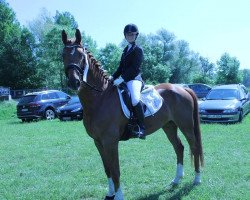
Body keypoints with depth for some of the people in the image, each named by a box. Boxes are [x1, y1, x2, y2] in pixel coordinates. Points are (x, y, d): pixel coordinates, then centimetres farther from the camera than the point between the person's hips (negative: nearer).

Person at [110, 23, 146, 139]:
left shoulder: (138, 50, -4)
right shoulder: (126, 49, 21)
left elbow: (134, 68, -15)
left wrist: (121, 79, -23)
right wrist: (113, 77, 3)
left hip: (134, 79, -9)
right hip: (124, 79, 9)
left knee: (135, 99, -35)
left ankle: (141, 128, -29)